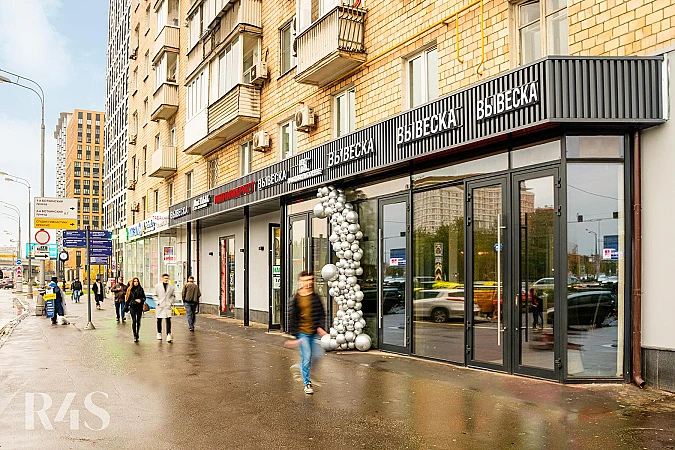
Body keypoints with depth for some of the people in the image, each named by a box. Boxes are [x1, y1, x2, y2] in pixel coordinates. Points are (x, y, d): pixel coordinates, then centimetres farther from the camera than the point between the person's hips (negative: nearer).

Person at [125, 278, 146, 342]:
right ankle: (135, 336, -6)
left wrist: (141, 300, -13)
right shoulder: (130, 289, 6)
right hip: (132, 307, -1)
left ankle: (137, 334, 20)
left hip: (139, 307, 1)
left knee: (138, 321, 6)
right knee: (134, 321, -9)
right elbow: (128, 299, 9)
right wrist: (126, 307, 6)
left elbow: (144, 297, 8)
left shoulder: (141, 289, 5)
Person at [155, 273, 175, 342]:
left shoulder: (171, 287, 3)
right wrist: (157, 302, -4)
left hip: (168, 306, -1)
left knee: (168, 320, -12)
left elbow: (173, 295, 13)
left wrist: (171, 302, 2)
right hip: (160, 306, 1)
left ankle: (169, 335, -15)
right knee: (159, 320, 10)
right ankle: (159, 334, 27)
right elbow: (155, 295, 8)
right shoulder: (157, 286, 1)